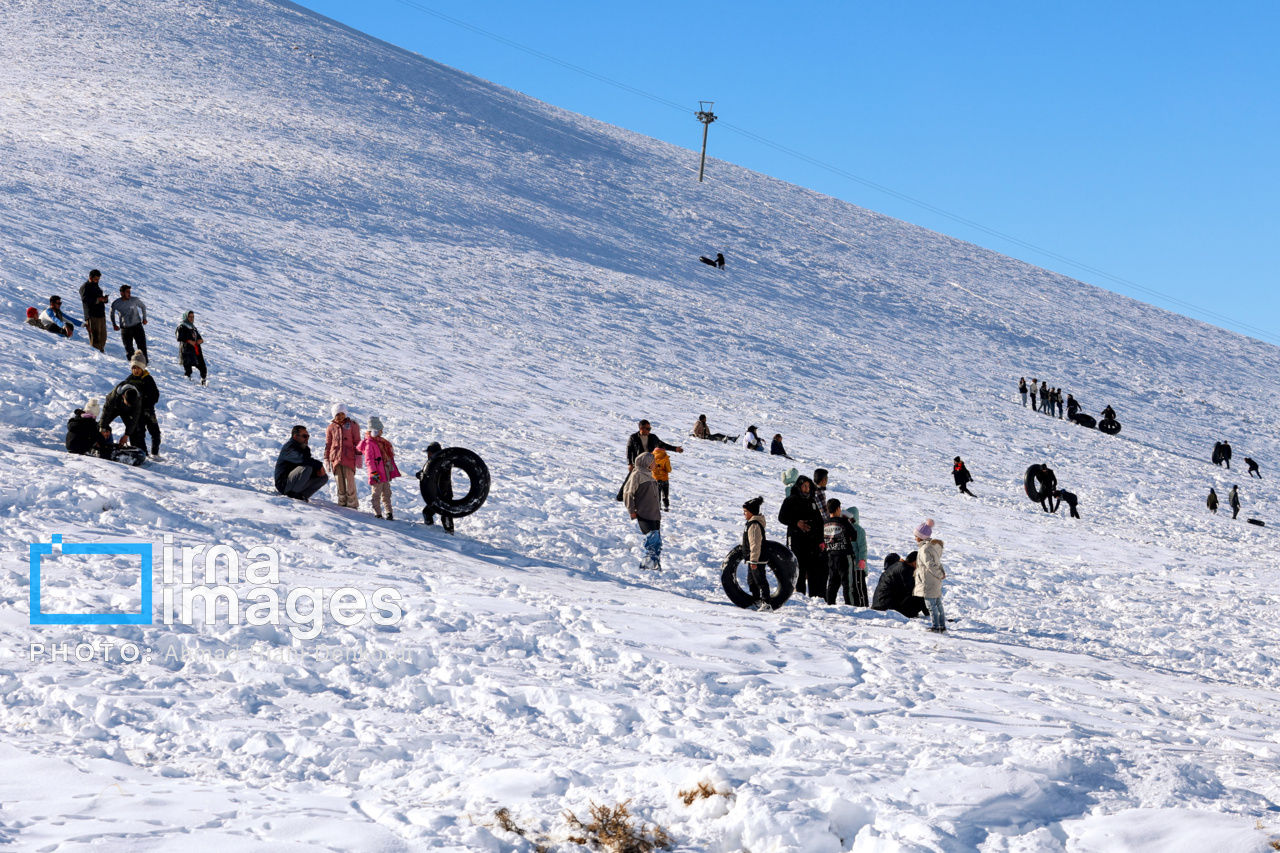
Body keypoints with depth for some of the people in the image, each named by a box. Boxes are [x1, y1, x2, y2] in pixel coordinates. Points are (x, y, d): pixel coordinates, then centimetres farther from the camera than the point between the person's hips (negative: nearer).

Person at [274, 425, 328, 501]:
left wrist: (317, 471, -10)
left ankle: (302, 495, -1)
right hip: (283, 483, -9)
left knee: (324, 477, 3)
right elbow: (301, 459, -30)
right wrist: (319, 465, -22)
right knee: (306, 468, -32)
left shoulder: (306, 449, 14)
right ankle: (291, 494, -19)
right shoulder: (289, 447, -14)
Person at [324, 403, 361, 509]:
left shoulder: (352, 425, 6)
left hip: (349, 458, -2)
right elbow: (328, 444, 16)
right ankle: (342, 503, 10)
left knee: (350, 481, -6)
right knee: (340, 483, 3)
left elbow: (357, 441, 6)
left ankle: (352, 503, 0)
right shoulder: (331, 427, 11)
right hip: (335, 458, 2)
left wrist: (358, 456, 0)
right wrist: (326, 459, 12)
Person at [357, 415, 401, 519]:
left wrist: (392, 470, 25)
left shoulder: (382, 442, 15)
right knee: (377, 494, -1)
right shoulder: (369, 444, -13)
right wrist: (373, 472, -23)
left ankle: (389, 513, 22)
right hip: (377, 475, -9)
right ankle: (378, 514, 5)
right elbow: (369, 460, -18)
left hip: (385, 473, 9)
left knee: (387, 493, 14)